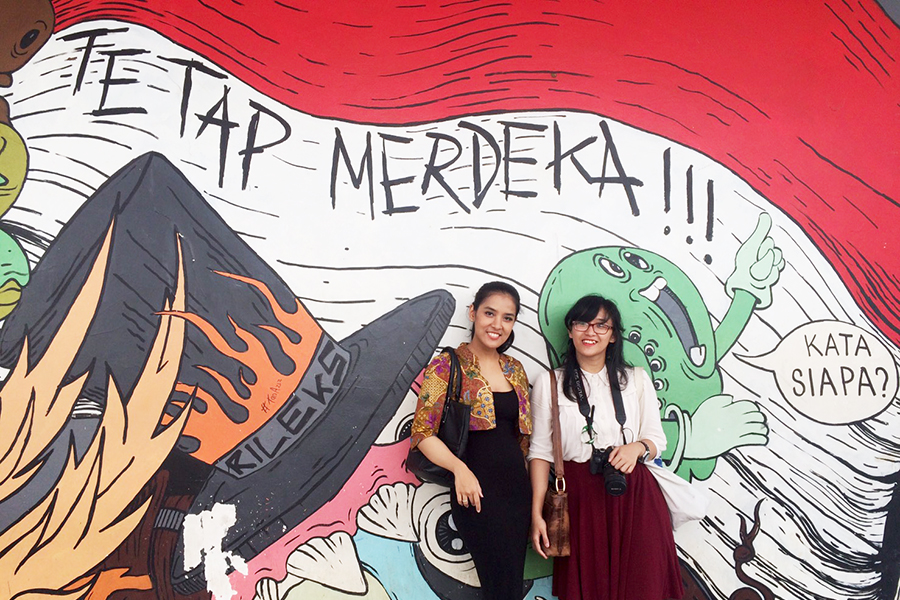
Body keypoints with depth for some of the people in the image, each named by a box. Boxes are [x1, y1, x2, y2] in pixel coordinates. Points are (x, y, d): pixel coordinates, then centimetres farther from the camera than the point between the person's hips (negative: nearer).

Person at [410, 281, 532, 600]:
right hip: (476, 491, -6)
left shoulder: (514, 369, 11)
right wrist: (459, 469, -25)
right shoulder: (447, 366, -6)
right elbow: (423, 433, -11)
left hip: (517, 487, 6)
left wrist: (532, 496, 11)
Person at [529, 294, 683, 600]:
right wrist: (536, 514, -3)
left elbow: (657, 439, 11)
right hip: (579, 499, -1)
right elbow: (541, 451, 2)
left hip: (634, 496, 2)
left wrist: (638, 447, -13)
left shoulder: (636, 379, 8)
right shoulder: (549, 382, 3)